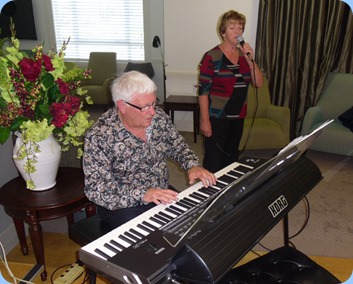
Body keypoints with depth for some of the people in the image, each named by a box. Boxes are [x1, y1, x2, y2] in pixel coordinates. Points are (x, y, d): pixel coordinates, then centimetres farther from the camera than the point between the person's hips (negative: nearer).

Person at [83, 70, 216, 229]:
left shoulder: (159, 117, -4)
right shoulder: (99, 136, -20)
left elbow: (178, 146, 10)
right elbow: (95, 189, -23)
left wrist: (192, 166, -10)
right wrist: (142, 194, -33)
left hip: (164, 196, 6)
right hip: (123, 206, -5)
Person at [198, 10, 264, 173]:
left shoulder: (244, 54, 8)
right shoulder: (212, 57, -11)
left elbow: (259, 83, 3)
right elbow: (203, 90, -13)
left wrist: (250, 59, -11)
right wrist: (205, 120, -15)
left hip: (237, 117, 7)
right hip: (216, 118, -6)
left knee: (231, 159, 18)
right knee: (213, 162, -2)